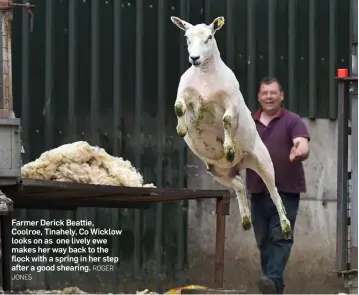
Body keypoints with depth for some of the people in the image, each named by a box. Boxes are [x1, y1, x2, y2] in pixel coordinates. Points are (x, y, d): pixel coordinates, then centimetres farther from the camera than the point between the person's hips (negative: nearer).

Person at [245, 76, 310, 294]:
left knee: (280, 237, -14)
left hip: (286, 190, -5)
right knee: (263, 240, 7)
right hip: (258, 190, 5)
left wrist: (299, 152, -42)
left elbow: (304, 146, -20)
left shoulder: (293, 121, -4)